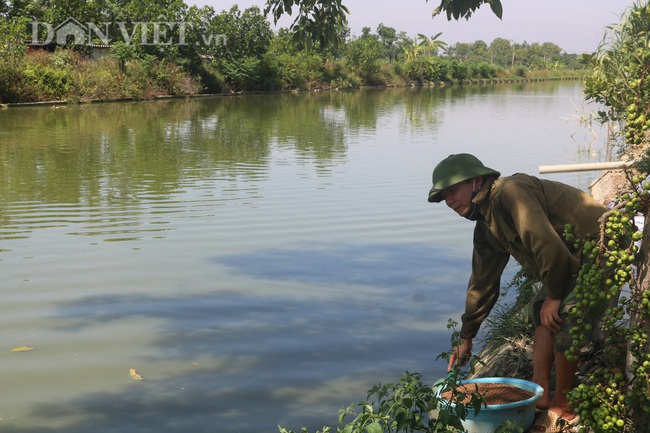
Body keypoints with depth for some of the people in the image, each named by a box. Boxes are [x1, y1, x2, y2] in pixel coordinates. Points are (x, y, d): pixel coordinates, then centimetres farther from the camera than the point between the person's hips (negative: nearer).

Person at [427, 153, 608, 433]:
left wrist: (554, 296, -16)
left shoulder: (511, 193, -24)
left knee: (565, 324, -12)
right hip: (574, 261, 10)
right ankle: (540, 395, 18)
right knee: (542, 314, 12)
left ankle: (562, 409, 4)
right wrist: (466, 338, 17)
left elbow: (548, 246, -29)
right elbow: (482, 283, 15)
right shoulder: (486, 228, 8)